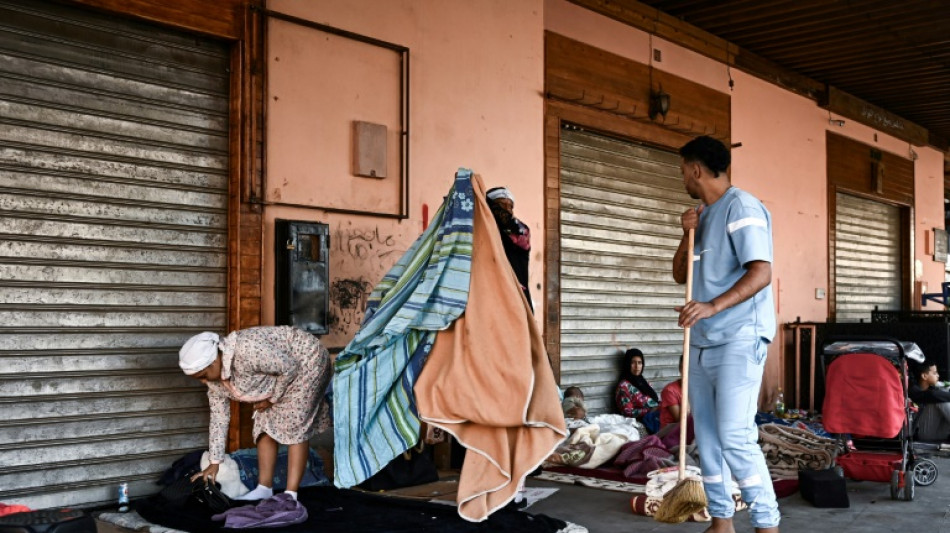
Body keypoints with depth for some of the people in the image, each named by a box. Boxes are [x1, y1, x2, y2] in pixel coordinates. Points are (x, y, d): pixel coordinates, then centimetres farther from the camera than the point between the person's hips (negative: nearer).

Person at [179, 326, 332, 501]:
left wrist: (272, 399, -15)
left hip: (307, 362, -8)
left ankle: (291, 495, -13)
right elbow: (219, 418, 1)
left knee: (295, 426, -13)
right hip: (278, 368, 8)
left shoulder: (246, 350, -37)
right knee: (265, 424, 2)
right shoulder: (214, 376, -8)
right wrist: (214, 463, 2)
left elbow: (290, 368, -28)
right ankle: (264, 489, 8)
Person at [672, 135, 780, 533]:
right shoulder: (704, 215, 18)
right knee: (707, 436, 9)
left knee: (735, 437, -14)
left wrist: (712, 306, -30)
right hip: (702, 341, 9)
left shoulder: (741, 207, -10)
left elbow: (761, 273, -20)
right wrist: (687, 234, 1)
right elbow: (679, 274, 18)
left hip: (739, 339, -9)